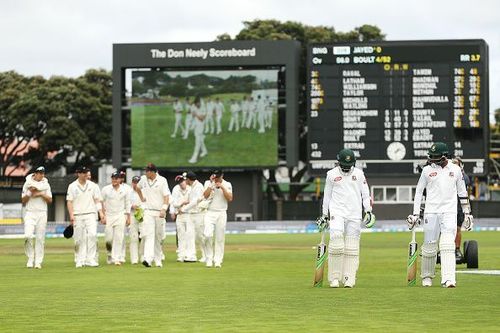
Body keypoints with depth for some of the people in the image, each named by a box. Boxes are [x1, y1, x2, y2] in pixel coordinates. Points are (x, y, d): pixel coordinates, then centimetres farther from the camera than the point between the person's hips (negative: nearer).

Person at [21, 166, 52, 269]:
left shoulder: (46, 184, 9)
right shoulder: (28, 183, 4)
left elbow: (50, 200, 5)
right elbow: (23, 201, 3)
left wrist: (41, 194, -9)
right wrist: (30, 192, -12)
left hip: (42, 213, 2)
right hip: (30, 213, -2)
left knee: (40, 238, -1)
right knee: (28, 236, -19)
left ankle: (38, 262, 4)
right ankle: (30, 258, -3)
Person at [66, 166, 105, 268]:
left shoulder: (93, 185, 9)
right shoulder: (72, 186, 5)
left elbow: (97, 200, 8)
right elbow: (69, 201, 1)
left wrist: (101, 213, -4)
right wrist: (71, 215, -11)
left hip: (90, 215, 1)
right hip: (77, 216, -1)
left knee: (92, 235, -15)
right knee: (79, 239, 0)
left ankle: (91, 259, -12)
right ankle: (80, 261, 8)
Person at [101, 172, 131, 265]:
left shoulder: (125, 190, 4)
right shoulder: (105, 189, 0)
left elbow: (127, 204, 10)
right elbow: (101, 202, 3)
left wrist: (128, 217, 7)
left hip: (120, 216, 0)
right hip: (108, 216, 0)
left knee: (119, 238, -7)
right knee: (109, 238, -2)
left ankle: (117, 259, -6)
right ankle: (110, 254, 23)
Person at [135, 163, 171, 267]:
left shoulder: (162, 180, -5)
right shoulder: (144, 179, 6)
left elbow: (166, 196, -11)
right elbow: (137, 187, 28)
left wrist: (164, 209, -23)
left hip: (159, 212, -2)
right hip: (148, 211, 2)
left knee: (159, 237, 6)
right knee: (149, 235, -13)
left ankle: (158, 260, 19)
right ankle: (148, 259, -24)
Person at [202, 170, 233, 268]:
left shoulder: (227, 185, 6)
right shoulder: (208, 183, 5)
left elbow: (230, 198, -7)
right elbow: (205, 196, -10)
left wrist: (222, 187, -14)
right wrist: (211, 184, -15)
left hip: (221, 213, 1)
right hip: (210, 213, -1)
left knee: (220, 238, 0)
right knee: (208, 235, -15)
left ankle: (218, 261, 4)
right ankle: (209, 259, -5)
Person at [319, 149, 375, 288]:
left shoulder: (359, 174, 7)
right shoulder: (332, 174, 5)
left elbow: (365, 193, 10)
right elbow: (327, 195, 12)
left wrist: (368, 210, 0)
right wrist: (325, 215, 12)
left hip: (354, 214, 1)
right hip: (337, 213, -1)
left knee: (352, 247, -1)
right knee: (336, 242, -15)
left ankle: (349, 279, 2)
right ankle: (334, 278, -9)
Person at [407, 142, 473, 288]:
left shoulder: (455, 170, 5)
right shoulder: (427, 170, 3)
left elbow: (462, 192, 14)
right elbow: (419, 192, 7)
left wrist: (467, 213, 12)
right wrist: (415, 214, 2)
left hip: (449, 212, 0)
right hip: (431, 212, 0)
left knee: (448, 245, -14)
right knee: (429, 246, 1)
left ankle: (448, 279, -22)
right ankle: (427, 277, 20)